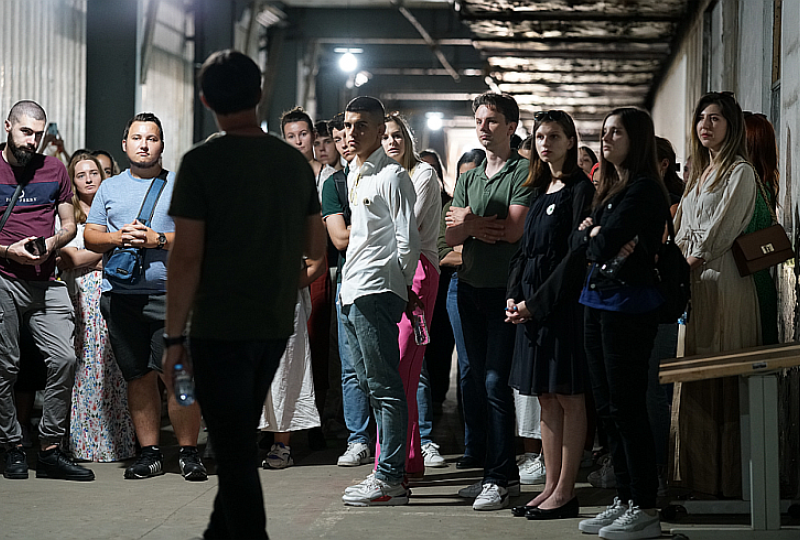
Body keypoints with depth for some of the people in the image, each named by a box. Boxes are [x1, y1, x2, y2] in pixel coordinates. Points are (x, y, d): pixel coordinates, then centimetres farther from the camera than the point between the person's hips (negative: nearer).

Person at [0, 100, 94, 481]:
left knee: (64, 359, -9)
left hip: (46, 282, 3)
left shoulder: (54, 170, 13)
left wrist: (53, 242, -4)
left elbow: (69, 225, 17)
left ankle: (50, 450, -1)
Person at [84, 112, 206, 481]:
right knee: (138, 377, 6)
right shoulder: (109, 188, 17)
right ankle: (149, 453, 14)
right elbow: (90, 237, 13)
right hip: (120, 295, 3)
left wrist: (159, 240, -13)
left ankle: (188, 451, -1)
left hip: (171, 294, -3)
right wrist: (117, 237, -7)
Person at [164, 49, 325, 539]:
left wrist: (174, 338, -9)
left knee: (235, 450, -2)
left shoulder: (202, 162, -11)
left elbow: (187, 257, -15)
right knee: (240, 440, 21)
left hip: (219, 329, -6)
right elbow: (316, 247, 11)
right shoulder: (296, 162, 4)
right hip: (276, 327, 6)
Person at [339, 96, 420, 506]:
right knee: (370, 385, 11)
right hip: (352, 291, 9)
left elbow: (407, 241, -11)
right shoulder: (353, 175, 18)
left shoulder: (392, 176, -9)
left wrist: (401, 285, -2)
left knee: (384, 387, -7)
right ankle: (388, 471, 17)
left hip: (376, 291, -9)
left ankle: (390, 480, -6)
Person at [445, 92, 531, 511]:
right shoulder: (468, 178, 17)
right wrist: (476, 227, -13)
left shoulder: (524, 173, -5)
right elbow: (452, 235, 8)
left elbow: (514, 229, -16)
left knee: (496, 382, -9)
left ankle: (500, 477, -4)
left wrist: (469, 220, -3)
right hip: (470, 288, 7)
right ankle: (502, 471, 15)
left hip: (505, 290, -7)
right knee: (481, 379, 8)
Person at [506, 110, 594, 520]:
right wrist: (513, 297, 2)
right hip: (531, 302, 8)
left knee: (568, 397, -3)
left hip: (563, 300, -8)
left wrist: (537, 302, -15)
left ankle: (565, 492, 0)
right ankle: (551, 486, 14)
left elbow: (576, 255, -13)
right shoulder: (539, 190, 17)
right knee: (546, 398, 9)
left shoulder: (580, 189, -6)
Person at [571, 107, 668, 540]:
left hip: (627, 306, -9)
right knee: (607, 408, 11)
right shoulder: (608, 188, 17)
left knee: (626, 408, -7)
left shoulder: (643, 189, -11)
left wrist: (596, 235, 3)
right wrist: (595, 236, -6)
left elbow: (603, 243, -18)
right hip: (598, 304, 9)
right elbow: (577, 241, 14)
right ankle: (624, 500, 19)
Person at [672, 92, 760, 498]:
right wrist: (685, 257, 2)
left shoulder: (740, 172, -4)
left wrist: (697, 256, 0)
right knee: (694, 381, 7)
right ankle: (696, 472, 11)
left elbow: (722, 229, -10)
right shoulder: (699, 174, 20)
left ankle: (728, 477, -5)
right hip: (694, 282, 8)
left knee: (724, 383, -7)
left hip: (724, 280, -8)